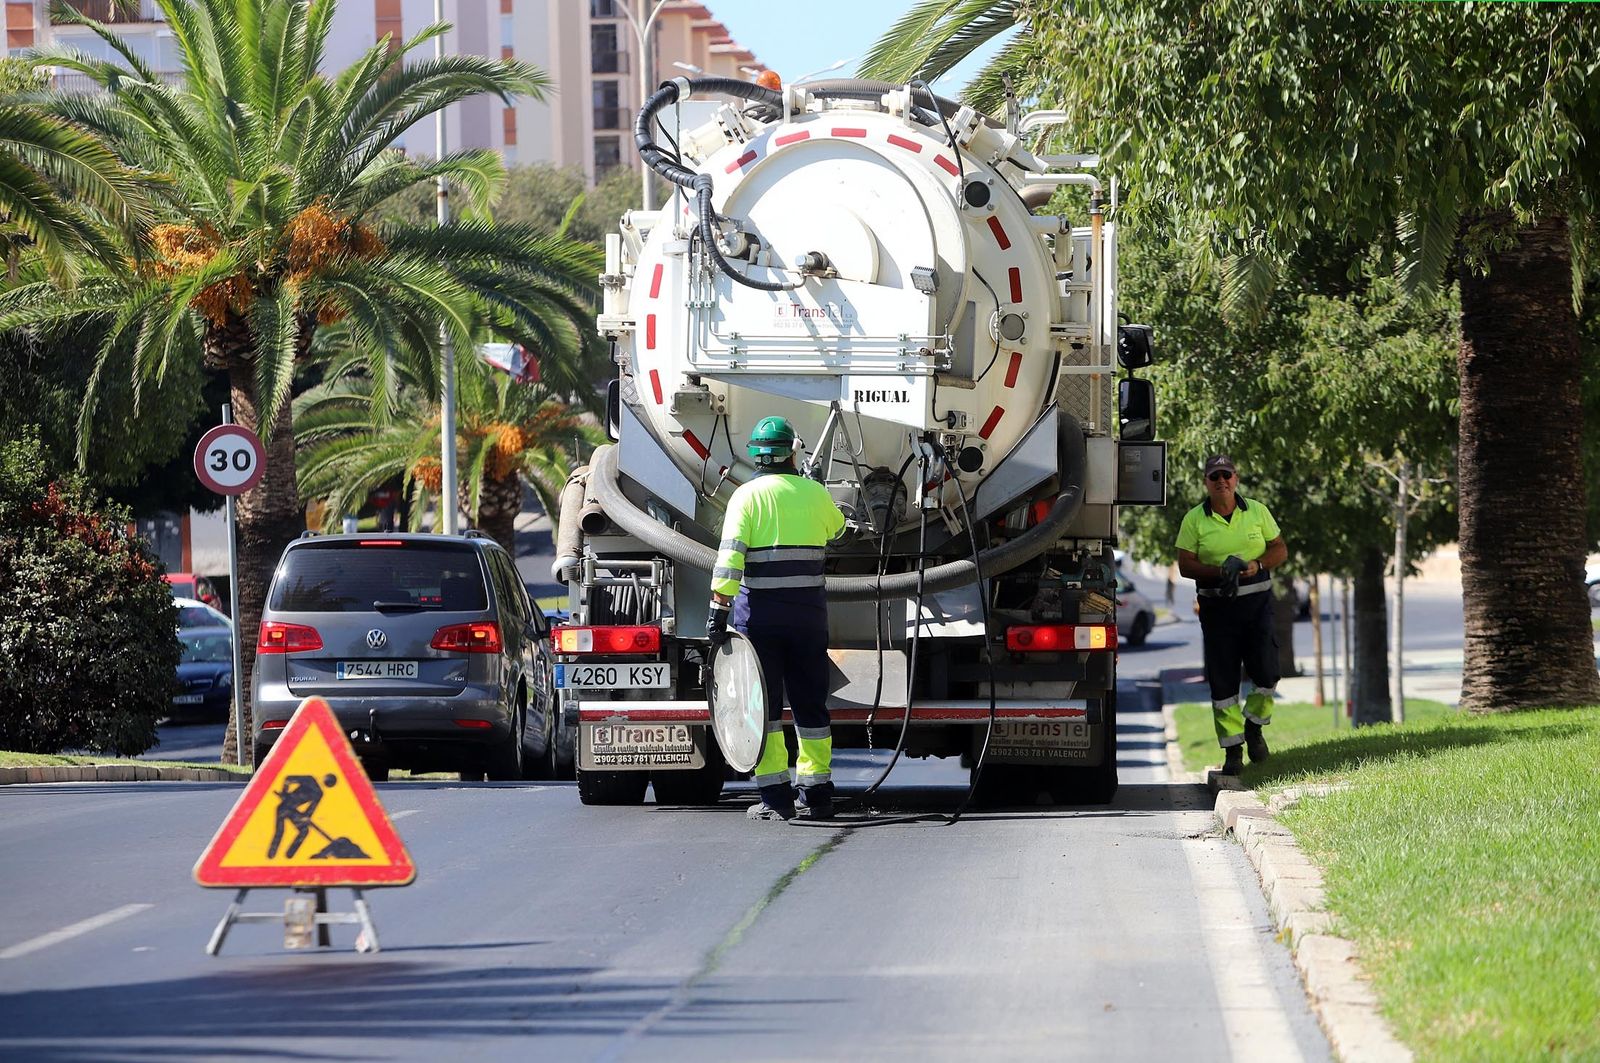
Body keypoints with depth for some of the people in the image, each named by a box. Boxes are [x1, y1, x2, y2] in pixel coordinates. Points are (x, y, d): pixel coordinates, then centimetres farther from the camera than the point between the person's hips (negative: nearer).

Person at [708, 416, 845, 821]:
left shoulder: (748, 495, -5)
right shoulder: (815, 494, 5)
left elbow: (729, 555, -14)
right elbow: (837, 527, 28)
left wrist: (719, 609, -14)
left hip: (758, 610, -3)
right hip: (808, 612, 3)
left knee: (763, 706, 1)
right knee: (811, 706, 11)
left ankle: (775, 795, -4)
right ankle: (816, 793, 12)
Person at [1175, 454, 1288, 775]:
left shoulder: (1257, 512, 6)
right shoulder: (1194, 519, 1)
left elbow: (1280, 550, 8)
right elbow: (1185, 565, -2)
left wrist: (1257, 564, -12)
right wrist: (1218, 572, -19)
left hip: (1257, 603, 1)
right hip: (1217, 606, -1)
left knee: (1266, 673, -6)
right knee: (1223, 681, -1)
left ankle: (1254, 726, 21)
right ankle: (1232, 750, 6)